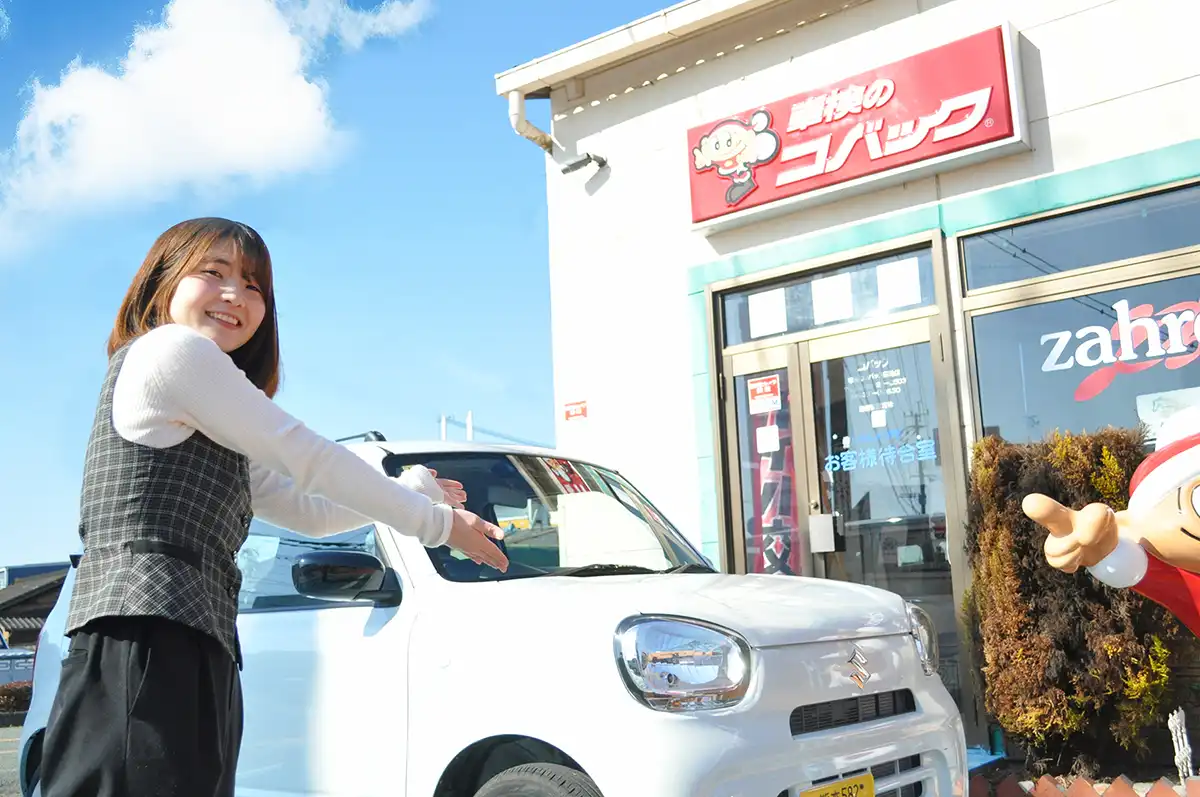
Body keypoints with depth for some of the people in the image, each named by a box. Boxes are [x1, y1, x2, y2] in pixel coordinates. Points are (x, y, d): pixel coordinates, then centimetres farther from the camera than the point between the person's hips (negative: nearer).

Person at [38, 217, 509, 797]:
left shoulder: (202, 429, 27)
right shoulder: (172, 348, -2)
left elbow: (308, 511, 29)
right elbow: (304, 456, -4)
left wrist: (414, 491, 32)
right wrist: (436, 522, 3)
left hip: (196, 651, 10)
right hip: (146, 646, -10)